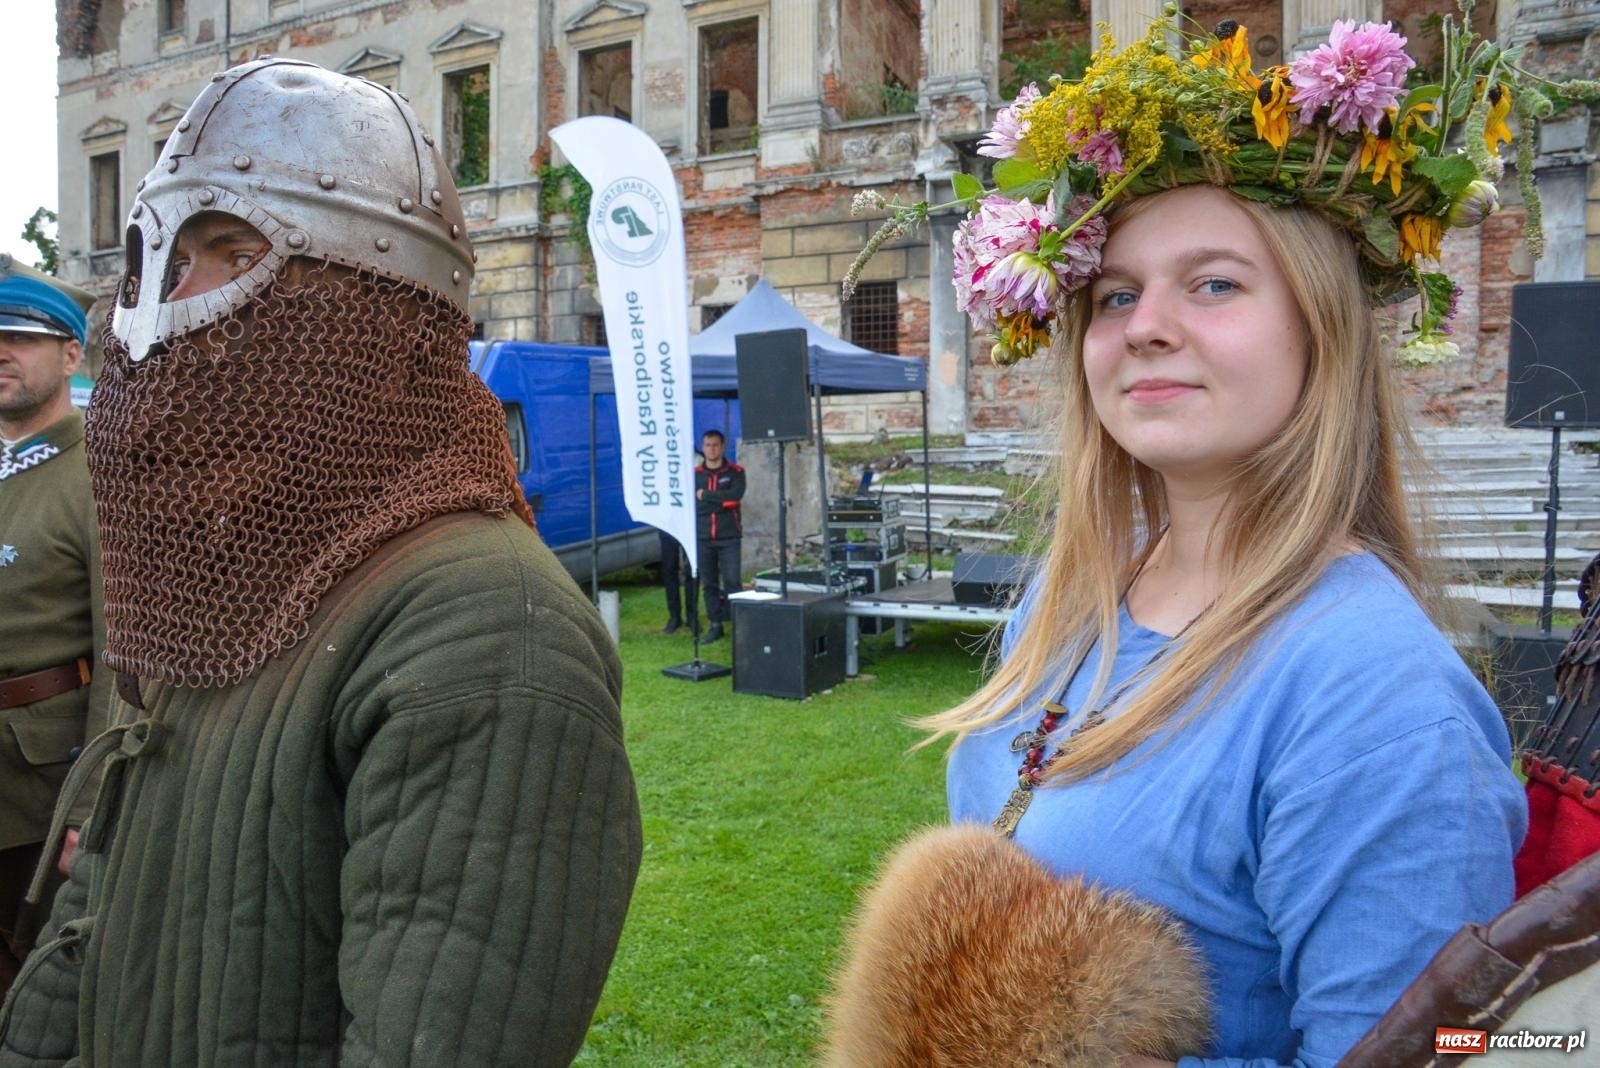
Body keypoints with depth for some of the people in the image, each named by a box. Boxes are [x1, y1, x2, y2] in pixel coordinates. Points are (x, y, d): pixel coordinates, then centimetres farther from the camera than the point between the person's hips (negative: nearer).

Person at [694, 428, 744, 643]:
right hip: (703, 538, 2)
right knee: (709, 584, 6)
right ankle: (715, 626, 14)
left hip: (729, 537, -2)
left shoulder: (735, 472, 2)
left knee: (732, 581, -9)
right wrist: (722, 500, -5)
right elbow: (690, 504, 1)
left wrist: (706, 496, -9)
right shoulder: (694, 474, 7)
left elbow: (735, 496, -14)